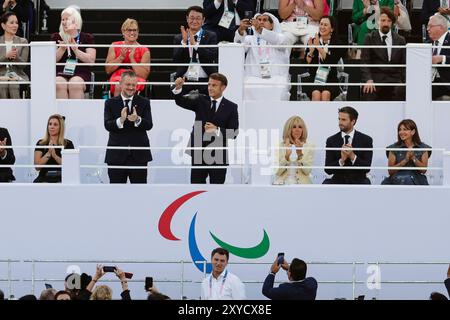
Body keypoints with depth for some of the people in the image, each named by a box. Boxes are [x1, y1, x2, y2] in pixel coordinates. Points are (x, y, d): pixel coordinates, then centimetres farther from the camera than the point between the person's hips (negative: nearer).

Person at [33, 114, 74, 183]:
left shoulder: (68, 144, 7)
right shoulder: (41, 144, 10)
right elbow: (37, 166, 0)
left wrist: (55, 156, -14)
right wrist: (48, 153, -11)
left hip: (61, 179, -1)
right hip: (44, 179, 1)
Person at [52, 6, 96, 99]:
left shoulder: (87, 38, 12)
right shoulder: (57, 37, 16)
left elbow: (91, 60, -1)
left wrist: (76, 50, -12)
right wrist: (62, 49, -10)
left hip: (80, 74, -1)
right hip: (60, 74, 1)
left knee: (75, 84, -35)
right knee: (59, 85, -33)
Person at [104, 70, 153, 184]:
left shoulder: (144, 102, 6)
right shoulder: (111, 103, 5)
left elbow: (149, 125, -5)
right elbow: (107, 125, -8)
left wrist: (137, 120, -27)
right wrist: (120, 120, -29)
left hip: (139, 155, 0)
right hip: (117, 155, 0)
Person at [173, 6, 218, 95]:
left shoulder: (211, 36, 6)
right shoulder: (178, 38, 10)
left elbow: (213, 57, -9)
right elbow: (176, 60, 0)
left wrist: (195, 44, -15)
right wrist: (184, 42, -11)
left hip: (205, 82, -1)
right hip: (184, 82, 1)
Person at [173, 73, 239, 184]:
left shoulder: (231, 107, 1)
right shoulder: (201, 101, 7)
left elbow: (233, 133, -5)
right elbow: (182, 102, -8)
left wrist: (217, 130, -21)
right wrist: (178, 88, -26)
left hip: (218, 155, -2)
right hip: (198, 152, 2)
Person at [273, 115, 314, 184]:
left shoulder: (309, 147, 7)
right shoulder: (280, 146, 8)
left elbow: (307, 171, -4)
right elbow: (277, 171, -2)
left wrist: (300, 154, -17)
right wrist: (286, 156, -16)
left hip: (301, 183, 0)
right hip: (282, 184, 0)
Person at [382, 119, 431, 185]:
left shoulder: (423, 148, 7)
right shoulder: (394, 148, 6)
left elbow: (424, 170, 1)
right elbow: (390, 171, 0)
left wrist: (413, 158, -13)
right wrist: (405, 160, -12)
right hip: (397, 181, 1)